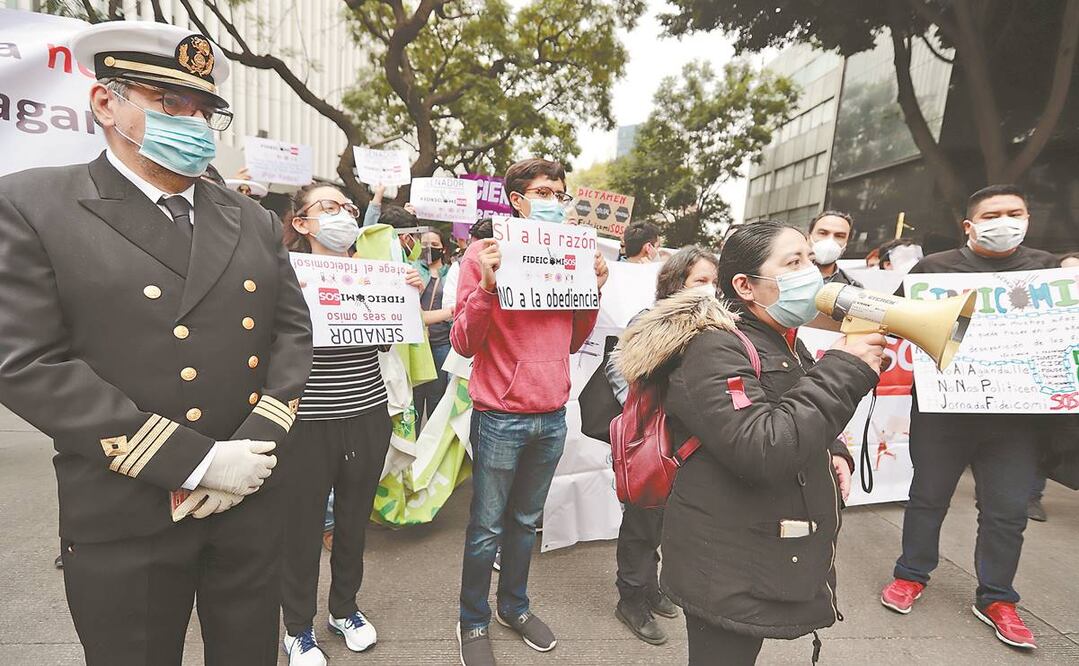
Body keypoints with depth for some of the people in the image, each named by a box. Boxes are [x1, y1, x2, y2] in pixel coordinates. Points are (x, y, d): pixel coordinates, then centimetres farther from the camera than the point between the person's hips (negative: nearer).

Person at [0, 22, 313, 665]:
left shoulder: (254, 219, 8)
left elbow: (293, 329, 4)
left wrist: (254, 447, -10)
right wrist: (196, 462, -18)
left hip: (254, 502, 4)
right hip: (126, 522, -3)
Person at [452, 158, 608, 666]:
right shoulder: (486, 253, -6)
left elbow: (573, 342, 11)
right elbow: (464, 343, -10)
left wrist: (594, 288, 0)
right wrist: (487, 285, -23)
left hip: (553, 417, 5)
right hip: (501, 418, -4)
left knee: (525, 522, 19)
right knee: (487, 528, 8)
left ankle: (514, 606, 39)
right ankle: (473, 622, 30)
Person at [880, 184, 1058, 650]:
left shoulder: (1048, 268, 10)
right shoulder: (935, 267, 1)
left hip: (1018, 411, 2)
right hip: (943, 405, -2)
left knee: (1007, 510, 9)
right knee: (928, 495, 10)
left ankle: (995, 598, 28)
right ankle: (911, 575, 28)